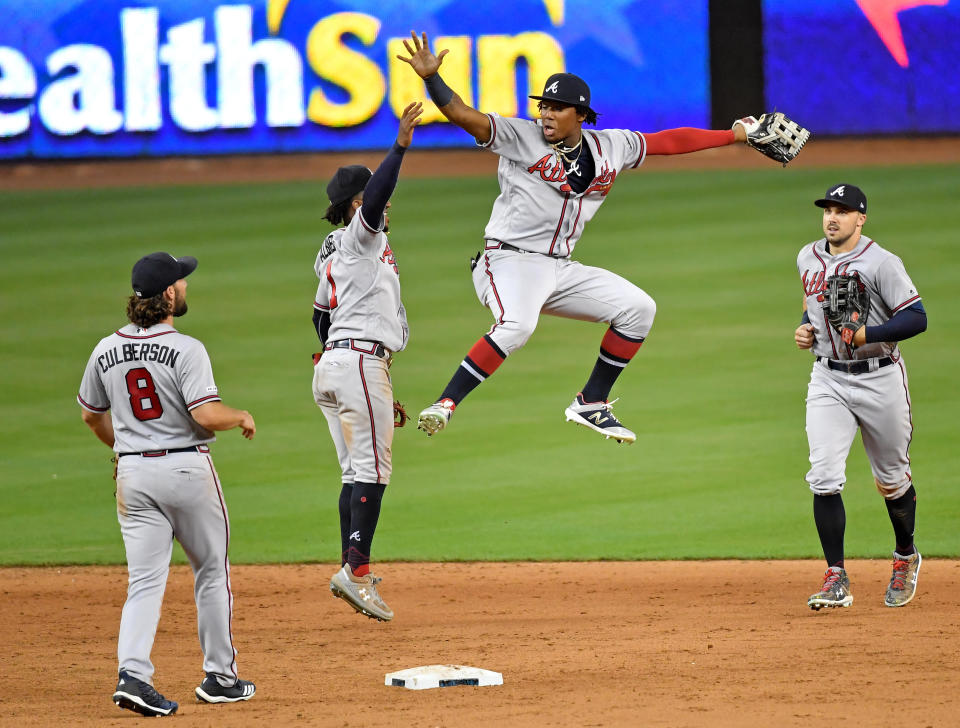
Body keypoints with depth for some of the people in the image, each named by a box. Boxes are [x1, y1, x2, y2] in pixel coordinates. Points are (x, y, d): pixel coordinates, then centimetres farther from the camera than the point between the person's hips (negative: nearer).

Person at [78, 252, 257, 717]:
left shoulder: (106, 351, 4)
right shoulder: (185, 350, -14)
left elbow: (92, 415, 16)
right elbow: (206, 415, -22)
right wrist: (242, 417, -2)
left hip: (133, 474, 4)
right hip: (186, 468, -4)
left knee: (145, 581, 2)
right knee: (212, 572, 13)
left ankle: (133, 674, -17)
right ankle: (219, 677, 18)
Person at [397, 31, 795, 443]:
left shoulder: (611, 147, 8)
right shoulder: (520, 138, -6)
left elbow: (669, 141, 15)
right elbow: (463, 116, -16)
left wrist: (739, 134, 20)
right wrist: (430, 78, -33)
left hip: (561, 270, 7)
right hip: (511, 261, -7)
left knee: (638, 307, 2)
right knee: (516, 327, -35)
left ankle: (591, 404, 10)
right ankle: (444, 405, -33)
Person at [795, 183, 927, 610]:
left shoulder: (880, 263, -13)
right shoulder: (808, 259, 7)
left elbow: (917, 318, -17)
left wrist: (867, 333, -27)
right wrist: (806, 329, 5)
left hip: (879, 379, -4)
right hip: (828, 381, 4)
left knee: (891, 480, 11)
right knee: (824, 478, -12)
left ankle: (906, 557, 36)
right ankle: (836, 579, -10)